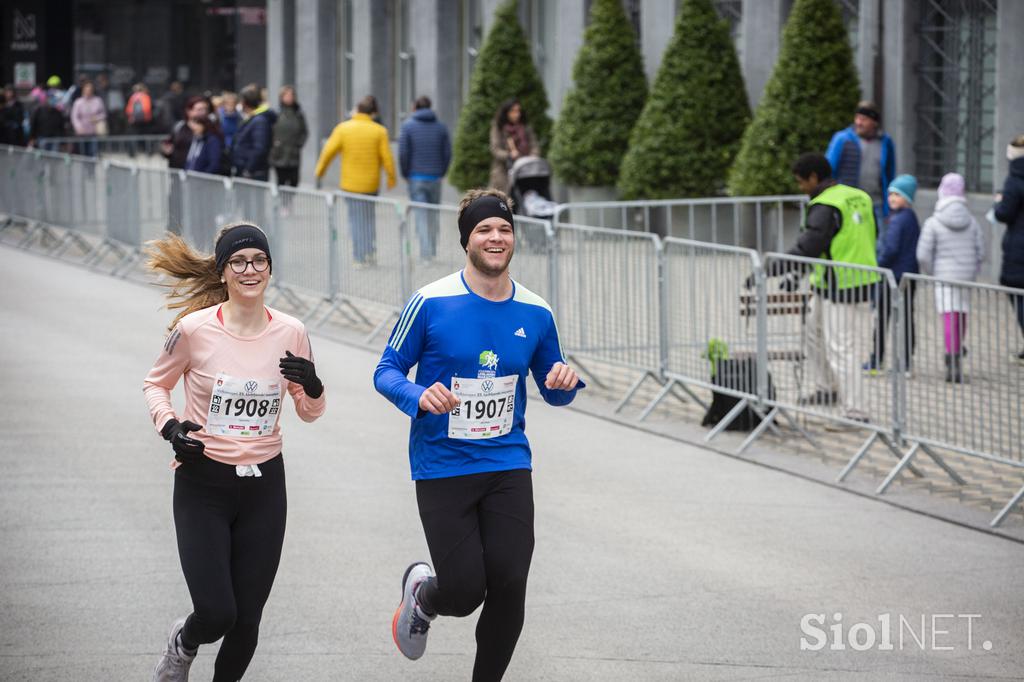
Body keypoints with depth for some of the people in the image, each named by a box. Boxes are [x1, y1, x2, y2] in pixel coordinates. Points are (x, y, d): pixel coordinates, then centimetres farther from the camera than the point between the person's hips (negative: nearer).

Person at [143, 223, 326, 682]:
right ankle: (183, 644, 25)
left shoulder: (290, 333, -2)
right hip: (203, 484, -3)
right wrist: (169, 425, -11)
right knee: (216, 614, -12)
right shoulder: (194, 329, -11)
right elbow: (155, 384, 7)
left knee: (246, 620, 4)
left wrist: (313, 389, -12)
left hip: (264, 487, 3)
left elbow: (309, 413, 10)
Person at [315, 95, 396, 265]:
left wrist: (319, 171, 7)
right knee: (369, 217, 18)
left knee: (356, 220, 7)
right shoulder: (379, 131, -6)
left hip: (350, 183, 0)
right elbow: (387, 157, -6)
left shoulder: (343, 128, -5)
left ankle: (360, 257, 3)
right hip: (371, 183, 0)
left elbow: (328, 151, -7)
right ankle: (371, 251, 8)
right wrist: (391, 178, 7)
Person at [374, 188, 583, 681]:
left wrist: (564, 383, -9)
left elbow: (553, 392, 15)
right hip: (442, 469, -3)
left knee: (509, 586, -5)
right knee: (464, 592, -7)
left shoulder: (535, 314, 3)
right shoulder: (431, 303, -8)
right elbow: (387, 371, -1)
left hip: (508, 465, 3)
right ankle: (421, 592, 30)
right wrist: (419, 396, -22)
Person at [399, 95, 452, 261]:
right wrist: (441, 173, 12)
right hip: (435, 178, 3)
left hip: (416, 178, -3)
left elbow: (403, 153, -9)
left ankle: (426, 253, -11)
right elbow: (447, 153, 1)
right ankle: (432, 250, 16)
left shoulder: (408, 126, -5)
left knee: (421, 215, -3)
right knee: (433, 215, 13)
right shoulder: (440, 127, 3)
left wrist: (405, 174, 3)